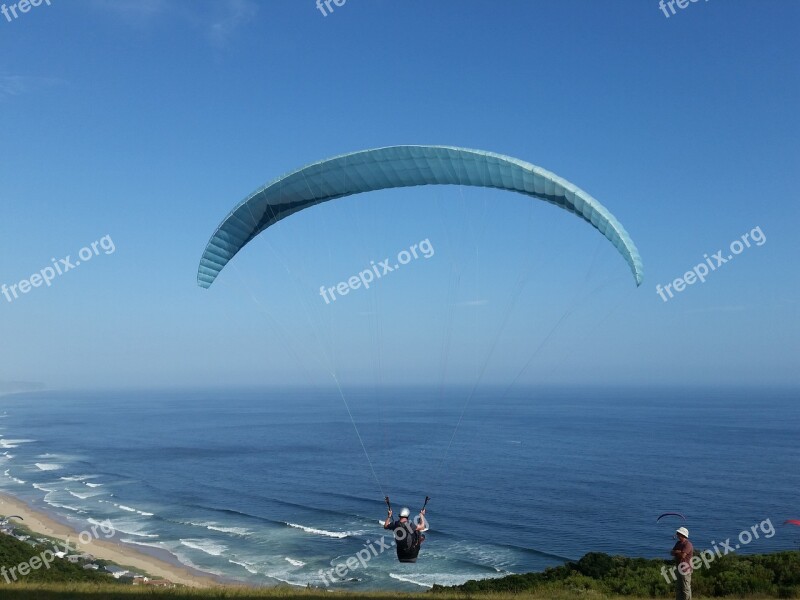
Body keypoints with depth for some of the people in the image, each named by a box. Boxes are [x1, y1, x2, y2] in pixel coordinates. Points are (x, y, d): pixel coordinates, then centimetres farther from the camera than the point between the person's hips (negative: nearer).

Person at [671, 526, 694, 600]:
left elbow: (683, 555, -23)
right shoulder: (678, 543, 14)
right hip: (679, 567, 9)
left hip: (685, 568, -9)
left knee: (686, 588, -6)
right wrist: (678, 552, -10)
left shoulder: (687, 544, -14)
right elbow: (672, 553, 10)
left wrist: (676, 552, -4)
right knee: (678, 587, 14)